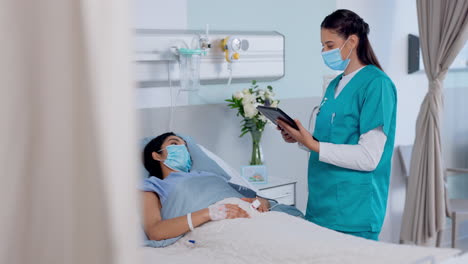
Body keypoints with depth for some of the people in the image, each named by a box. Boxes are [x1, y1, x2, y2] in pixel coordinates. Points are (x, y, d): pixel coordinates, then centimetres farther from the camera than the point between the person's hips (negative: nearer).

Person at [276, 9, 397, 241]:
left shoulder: (376, 84, -12)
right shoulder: (335, 84, 13)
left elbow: (369, 157, -19)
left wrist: (313, 145, -22)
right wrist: (301, 138, 1)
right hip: (321, 204, 8)